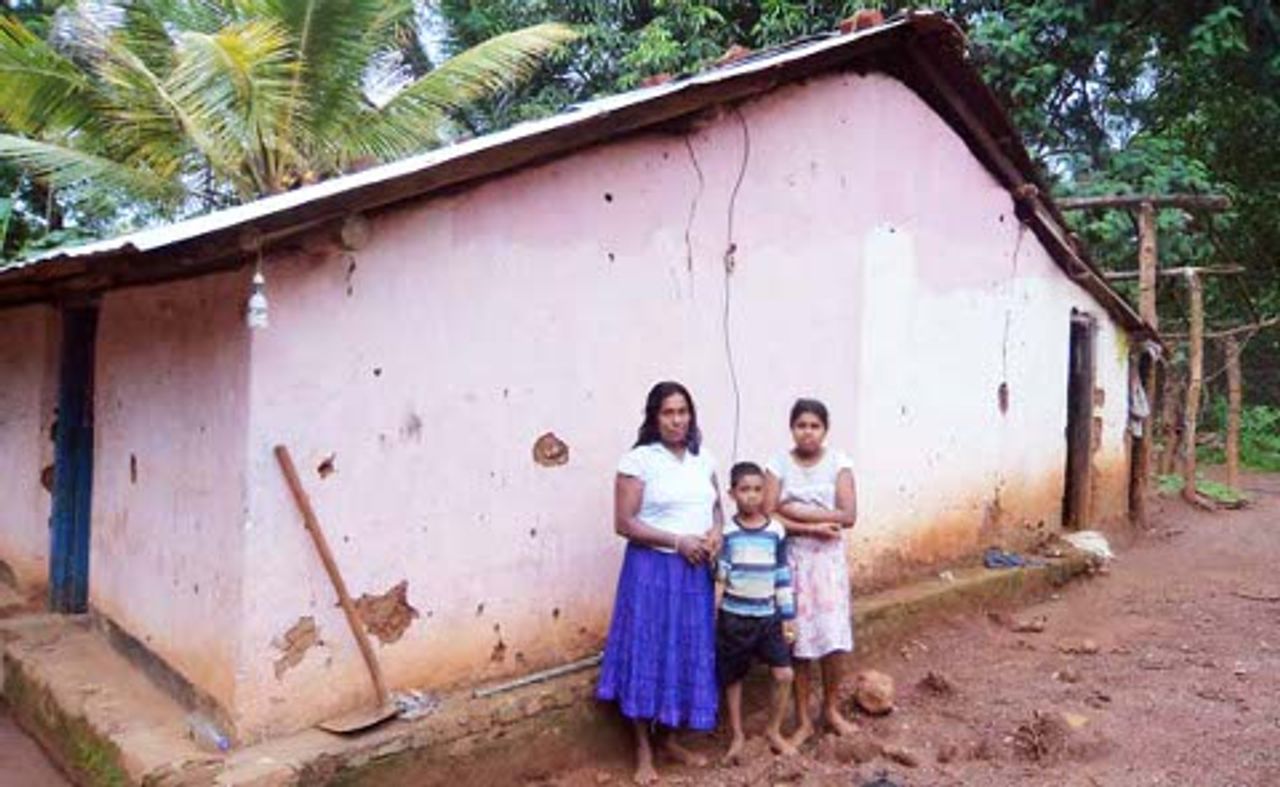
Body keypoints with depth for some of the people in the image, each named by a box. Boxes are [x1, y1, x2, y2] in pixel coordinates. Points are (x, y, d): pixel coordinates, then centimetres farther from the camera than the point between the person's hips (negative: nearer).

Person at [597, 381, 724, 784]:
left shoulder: (703, 459, 8)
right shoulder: (638, 459, -10)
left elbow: (716, 506, 18)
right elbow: (624, 523, -13)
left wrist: (716, 532, -4)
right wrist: (678, 541, -18)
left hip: (695, 573, 6)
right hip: (652, 570, -5)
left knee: (687, 654, 11)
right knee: (648, 654, 0)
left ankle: (669, 739, 27)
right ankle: (644, 751, 13)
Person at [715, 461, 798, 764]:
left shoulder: (776, 531, -1)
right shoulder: (726, 533, -7)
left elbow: (783, 577, 3)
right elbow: (718, 577, -6)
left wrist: (787, 618, 3)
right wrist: (712, 617, -12)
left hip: (768, 616, 2)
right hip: (734, 617, -1)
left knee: (784, 674, -3)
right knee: (732, 678, 9)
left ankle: (774, 731, 19)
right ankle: (737, 736, 27)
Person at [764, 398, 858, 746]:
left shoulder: (839, 463, -2)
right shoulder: (779, 465, -3)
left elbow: (848, 515, -12)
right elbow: (768, 516, -11)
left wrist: (797, 512, -15)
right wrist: (813, 527, -20)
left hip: (829, 558, 1)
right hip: (792, 558, -1)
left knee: (835, 639, 0)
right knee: (799, 640, 3)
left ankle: (831, 709, 24)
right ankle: (803, 719, 18)